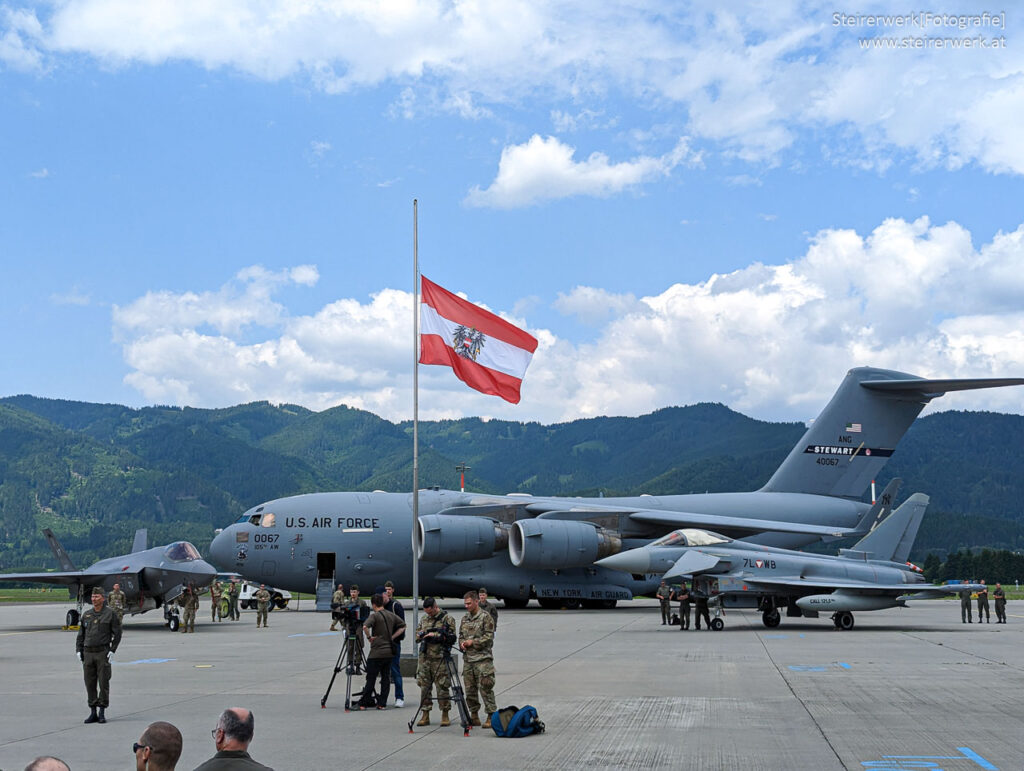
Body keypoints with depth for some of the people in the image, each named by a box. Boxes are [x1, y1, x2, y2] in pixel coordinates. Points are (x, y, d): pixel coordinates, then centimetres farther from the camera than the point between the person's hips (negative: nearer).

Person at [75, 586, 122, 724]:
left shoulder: (110, 614, -1)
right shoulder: (86, 615, 12)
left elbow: (117, 634, -1)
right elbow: (81, 634, 15)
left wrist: (112, 651, -8)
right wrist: (78, 650, 5)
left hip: (103, 653, -4)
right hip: (88, 653, 4)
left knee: (103, 683, -2)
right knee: (90, 684, 5)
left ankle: (102, 712, 5)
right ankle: (93, 712, 12)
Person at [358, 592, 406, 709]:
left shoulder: (375, 616, -12)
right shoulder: (391, 615, 8)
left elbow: (365, 626, -28)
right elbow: (403, 625, 16)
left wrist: (369, 637, -12)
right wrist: (392, 637, 11)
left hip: (377, 653, -5)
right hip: (389, 651, 5)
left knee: (371, 678, 2)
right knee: (386, 677, 9)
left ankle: (363, 703, 8)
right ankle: (382, 703, 9)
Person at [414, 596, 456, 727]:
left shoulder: (447, 619, -2)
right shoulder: (424, 619, 15)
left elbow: (451, 638, -9)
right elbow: (417, 636, 19)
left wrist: (435, 635, -17)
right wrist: (421, 634, -4)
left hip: (439, 658, -5)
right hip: (424, 657, 5)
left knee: (442, 687, -3)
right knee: (424, 686, 6)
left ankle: (445, 715, 6)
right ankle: (425, 715, 14)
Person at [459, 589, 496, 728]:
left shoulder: (485, 617, -5)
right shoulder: (464, 619, 15)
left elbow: (489, 636, -11)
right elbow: (461, 635, 21)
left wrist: (473, 642, -15)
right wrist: (462, 643, 0)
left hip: (483, 659, -7)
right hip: (468, 659, 7)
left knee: (485, 688, -8)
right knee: (470, 689, 9)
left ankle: (491, 716, -2)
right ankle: (474, 716, 19)